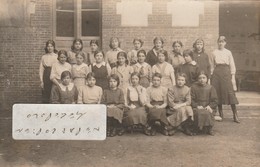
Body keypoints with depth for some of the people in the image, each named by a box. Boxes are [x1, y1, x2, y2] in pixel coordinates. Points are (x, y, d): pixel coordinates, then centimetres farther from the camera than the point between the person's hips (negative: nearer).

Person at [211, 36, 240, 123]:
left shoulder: (228, 52, 6)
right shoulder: (214, 52, 10)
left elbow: (232, 65, 6)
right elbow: (213, 65, 13)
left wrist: (233, 77, -1)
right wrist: (211, 73, 5)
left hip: (226, 72, -1)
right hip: (217, 72, 2)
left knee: (230, 93, -8)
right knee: (218, 93, 0)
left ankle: (235, 116, -5)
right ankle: (220, 114, 11)